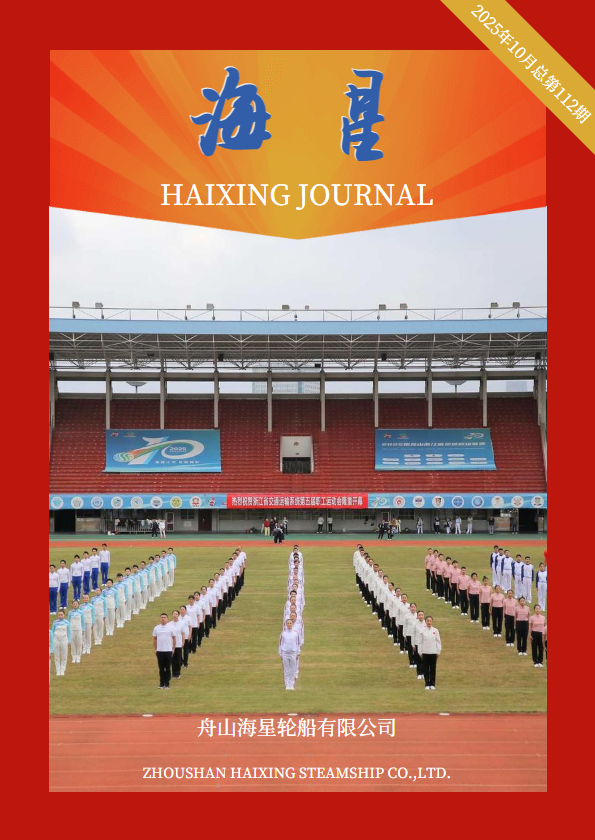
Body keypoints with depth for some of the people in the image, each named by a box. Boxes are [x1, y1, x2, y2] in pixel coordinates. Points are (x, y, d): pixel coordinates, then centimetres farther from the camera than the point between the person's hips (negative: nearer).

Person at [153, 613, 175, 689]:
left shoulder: (170, 628, 0)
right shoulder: (156, 628, 5)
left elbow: (174, 638, 5)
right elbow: (154, 639, 11)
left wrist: (173, 649, 2)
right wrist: (155, 649, 7)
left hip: (168, 650, -1)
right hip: (159, 651, 1)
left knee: (168, 668, 2)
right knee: (161, 668, 5)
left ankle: (167, 683, 9)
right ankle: (161, 683, 11)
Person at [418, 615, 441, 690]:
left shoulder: (435, 630, 2)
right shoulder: (422, 631, 0)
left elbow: (438, 641, 5)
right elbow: (420, 642, 3)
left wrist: (438, 652, 2)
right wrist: (420, 652, 1)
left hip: (433, 652, 0)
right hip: (425, 653, 0)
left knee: (433, 669, 3)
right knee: (426, 670, 2)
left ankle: (432, 684, 10)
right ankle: (427, 684, 9)